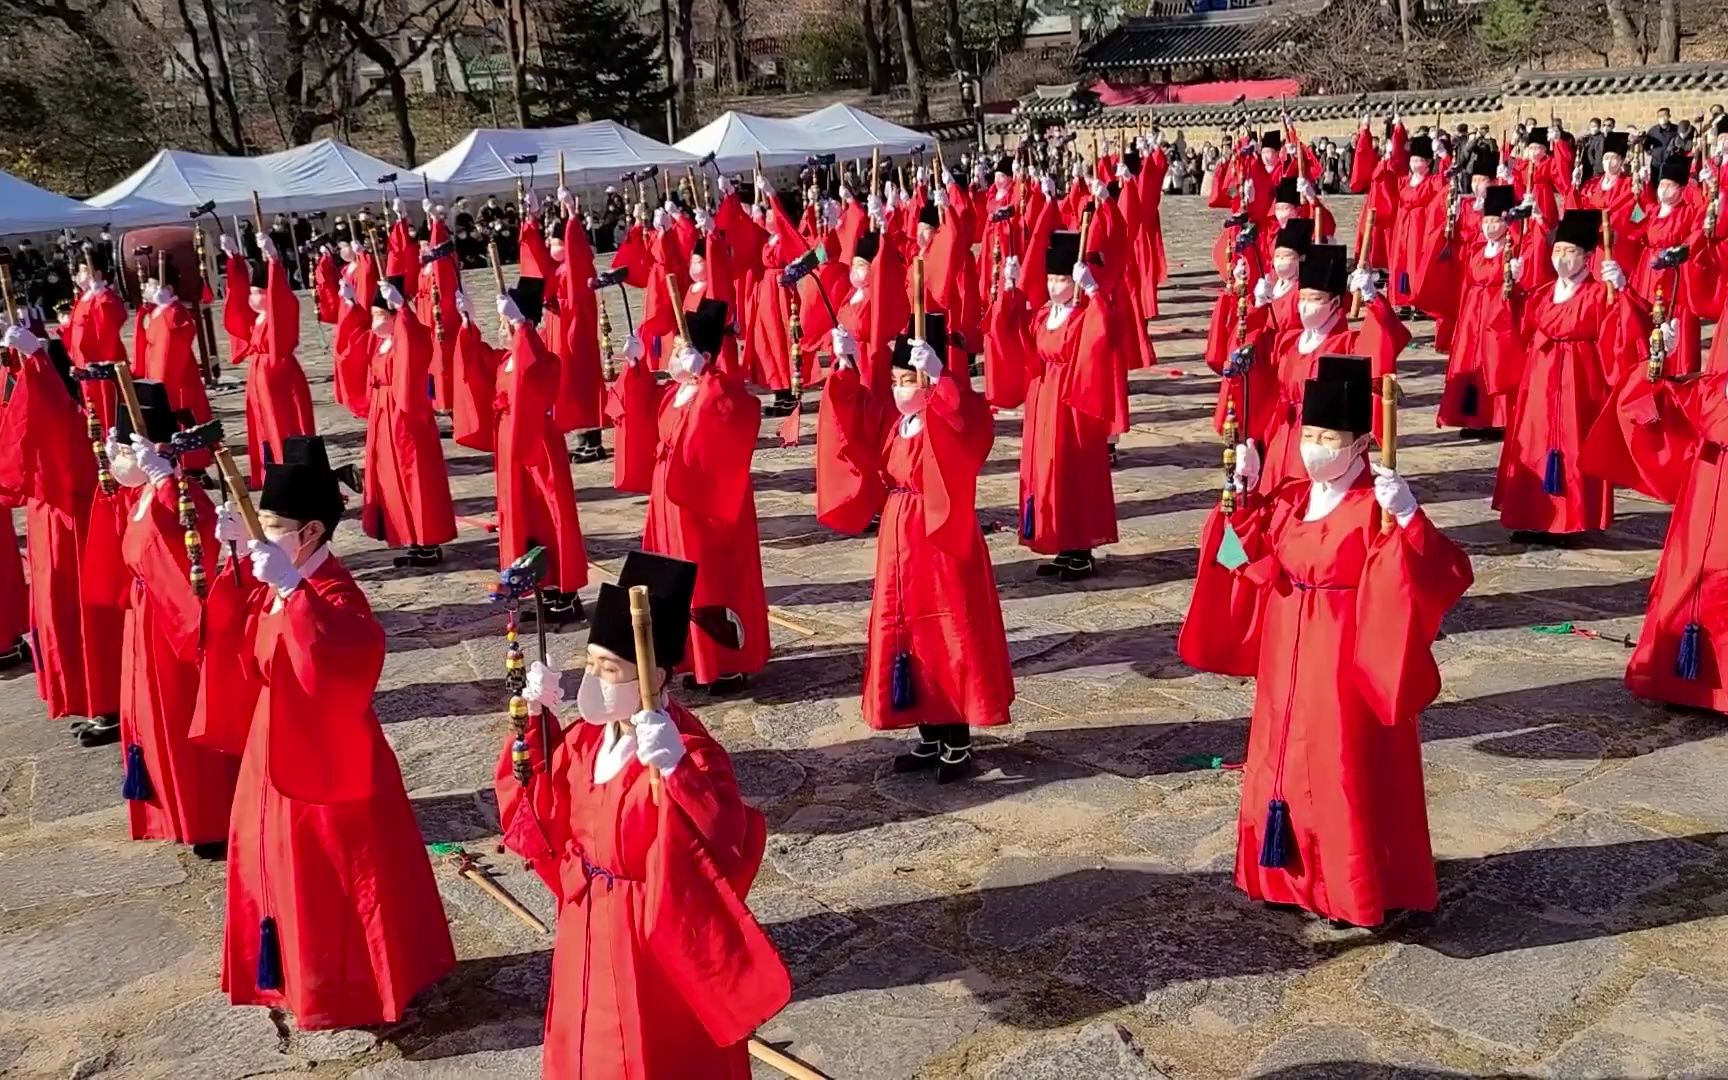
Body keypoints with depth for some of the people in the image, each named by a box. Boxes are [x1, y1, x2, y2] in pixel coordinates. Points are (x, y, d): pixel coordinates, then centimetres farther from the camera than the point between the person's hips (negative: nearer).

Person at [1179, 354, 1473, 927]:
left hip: (1348, 666, -7)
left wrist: (1409, 520, -39)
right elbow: (1258, 564, 16)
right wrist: (1246, 495, 6)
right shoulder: (1289, 499, 3)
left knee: (1349, 777, 2)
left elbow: (1448, 576, -25)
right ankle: (1292, 874, 33)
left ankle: (1363, 893, 18)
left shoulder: (1378, 508, -18)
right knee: (1285, 764, 16)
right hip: (1290, 660, 7)